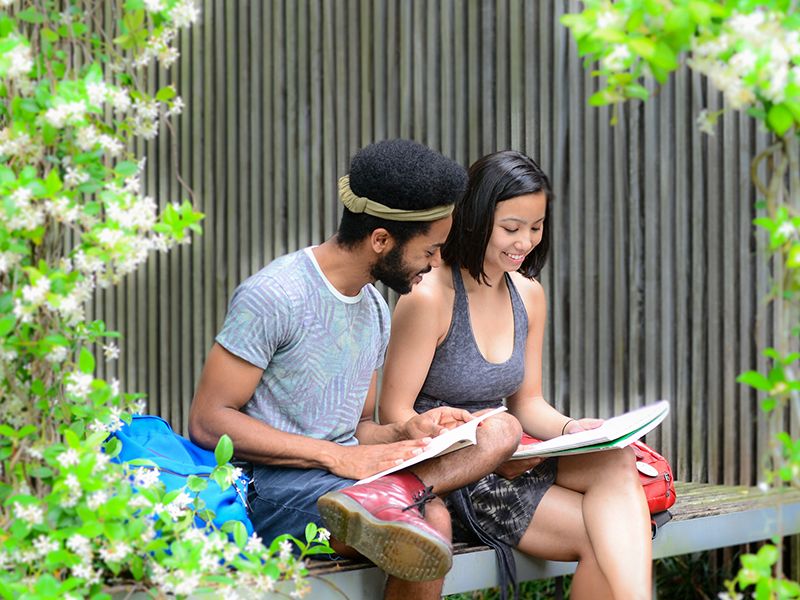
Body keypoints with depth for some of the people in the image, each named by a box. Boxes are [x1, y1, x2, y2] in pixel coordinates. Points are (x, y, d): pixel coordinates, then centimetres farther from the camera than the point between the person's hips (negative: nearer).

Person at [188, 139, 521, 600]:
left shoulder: (375, 310, 18)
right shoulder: (275, 297, -10)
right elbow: (207, 422, -13)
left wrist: (405, 433, -2)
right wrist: (338, 457, -19)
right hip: (273, 484, -9)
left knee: (501, 431, -16)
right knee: (431, 520, -36)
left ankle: (383, 497, -33)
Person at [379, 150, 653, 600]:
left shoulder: (529, 295, 11)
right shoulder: (429, 297, -13)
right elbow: (395, 414, -13)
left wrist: (568, 428, -7)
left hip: (503, 458, 7)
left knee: (617, 462, -24)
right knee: (604, 534, -25)